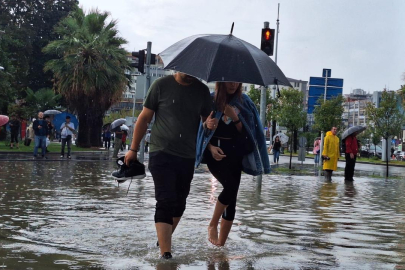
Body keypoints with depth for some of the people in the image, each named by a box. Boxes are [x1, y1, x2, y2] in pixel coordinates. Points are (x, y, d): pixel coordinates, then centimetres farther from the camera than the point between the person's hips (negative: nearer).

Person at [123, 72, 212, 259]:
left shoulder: (202, 90, 5)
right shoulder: (161, 85, -3)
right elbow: (144, 118, 1)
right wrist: (133, 149, 1)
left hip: (188, 157, 4)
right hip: (161, 153, -4)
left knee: (179, 203, 13)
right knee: (166, 202, -11)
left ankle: (164, 239, 34)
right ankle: (165, 254, -11)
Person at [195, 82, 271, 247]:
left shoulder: (243, 102, 8)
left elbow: (245, 131, 5)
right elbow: (201, 129, 2)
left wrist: (235, 117, -12)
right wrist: (211, 147, -14)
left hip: (234, 153, 4)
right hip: (215, 152, -3)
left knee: (232, 200, -1)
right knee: (231, 186, -25)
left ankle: (221, 243, 6)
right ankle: (212, 225, -4)